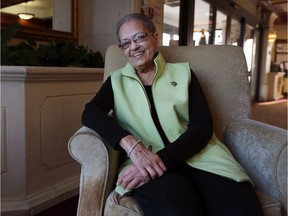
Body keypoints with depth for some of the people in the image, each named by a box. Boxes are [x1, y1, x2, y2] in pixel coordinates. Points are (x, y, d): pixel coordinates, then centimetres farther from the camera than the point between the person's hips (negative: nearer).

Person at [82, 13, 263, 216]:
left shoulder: (183, 72, 13)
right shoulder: (117, 80, 17)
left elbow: (203, 125, 1)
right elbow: (90, 113, -1)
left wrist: (163, 158, -15)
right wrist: (131, 144, -19)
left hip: (200, 156, 2)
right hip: (148, 164, -1)